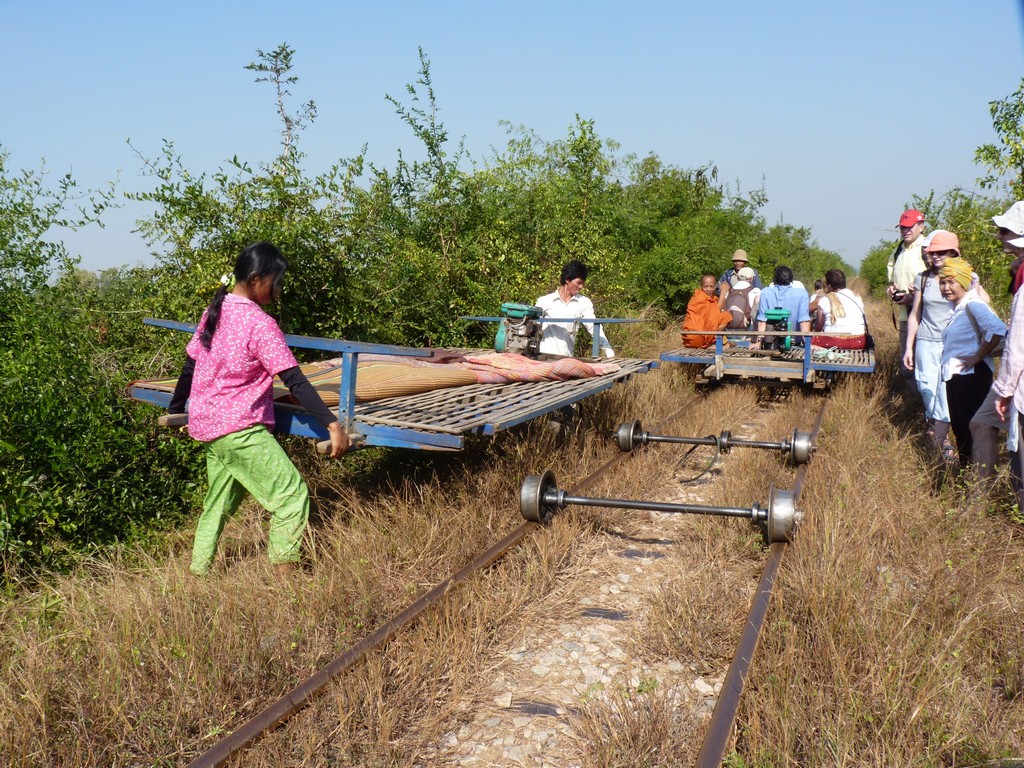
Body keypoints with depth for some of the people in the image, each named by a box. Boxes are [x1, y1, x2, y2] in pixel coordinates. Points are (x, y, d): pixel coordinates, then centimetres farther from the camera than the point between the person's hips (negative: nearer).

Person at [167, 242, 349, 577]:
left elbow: (189, 364, 17)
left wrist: (175, 410, 30)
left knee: (219, 502, 19)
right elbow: (295, 381, -20)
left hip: (207, 423, 9)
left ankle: (197, 574, 25)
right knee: (293, 494, -6)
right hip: (239, 428, -9)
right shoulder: (260, 324, -15)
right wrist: (332, 424, -21)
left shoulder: (214, 311, 8)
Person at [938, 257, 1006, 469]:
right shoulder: (957, 307, 12)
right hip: (955, 376, 9)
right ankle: (965, 471, 25)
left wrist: (979, 356, -23)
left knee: (970, 429, -5)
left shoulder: (972, 305, -17)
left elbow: (998, 329, -30)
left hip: (972, 375, -9)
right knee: (958, 427, 14)